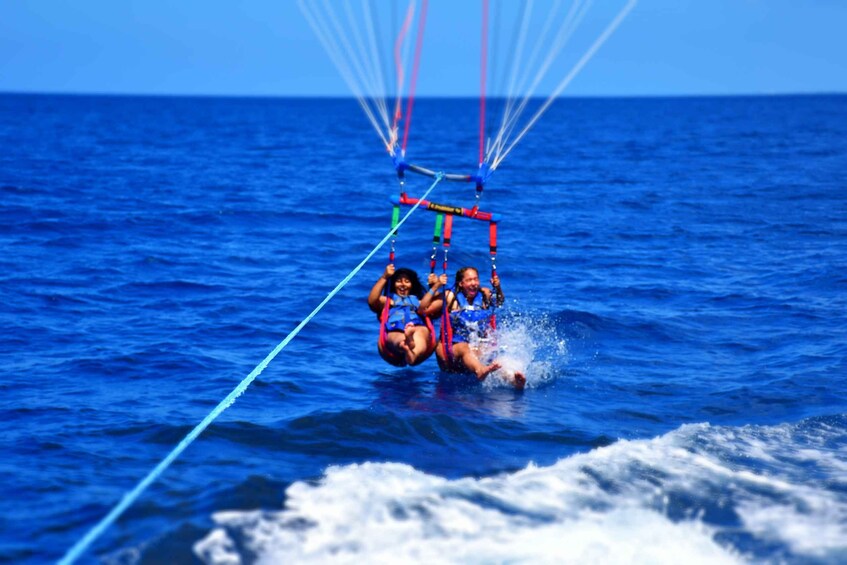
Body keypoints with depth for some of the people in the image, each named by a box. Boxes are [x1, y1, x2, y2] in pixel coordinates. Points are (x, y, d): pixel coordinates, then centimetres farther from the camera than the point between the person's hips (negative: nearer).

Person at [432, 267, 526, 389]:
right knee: (464, 348, -38)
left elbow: (500, 302, 33)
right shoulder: (451, 297, 3)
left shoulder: (484, 294, 13)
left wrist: (498, 287, 13)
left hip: (479, 347, 3)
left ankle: (510, 376, -61)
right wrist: (435, 286, -9)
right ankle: (480, 370, -72)